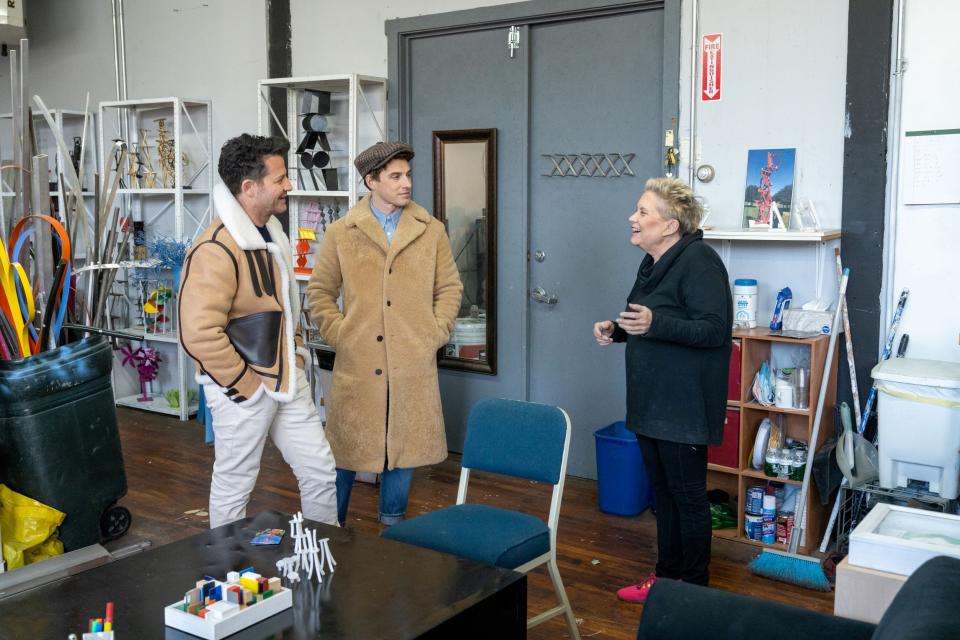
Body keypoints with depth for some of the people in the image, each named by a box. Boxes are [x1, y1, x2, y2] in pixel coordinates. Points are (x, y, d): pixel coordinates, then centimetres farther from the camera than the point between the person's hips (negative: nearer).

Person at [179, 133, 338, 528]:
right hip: (244, 390, -9)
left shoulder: (271, 231, 8)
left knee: (320, 471, 15)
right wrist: (245, 385, -20)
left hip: (288, 381, 9)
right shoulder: (216, 250, -23)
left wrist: (295, 351, 12)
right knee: (234, 488, 9)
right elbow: (199, 335, -28)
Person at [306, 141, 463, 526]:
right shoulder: (341, 234, 1)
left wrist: (437, 333, 2)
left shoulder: (431, 231, 5)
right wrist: (338, 335, -3)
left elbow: (450, 287, 11)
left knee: (404, 444, 10)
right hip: (357, 363, -1)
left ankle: (393, 524, 28)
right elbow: (320, 291, 7)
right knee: (345, 447, 6)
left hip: (414, 364, 2)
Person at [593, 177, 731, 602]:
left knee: (688, 496, 4)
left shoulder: (699, 261, -16)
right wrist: (617, 329, 7)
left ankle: (694, 587, 19)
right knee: (662, 492, 18)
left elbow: (713, 329, -23)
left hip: (683, 407, -9)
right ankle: (667, 575, 31)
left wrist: (654, 323, -34)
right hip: (650, 403, 9)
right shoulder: (653, 264, 13)